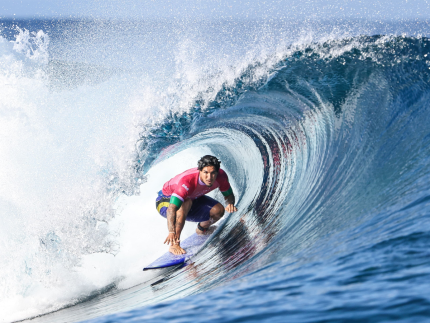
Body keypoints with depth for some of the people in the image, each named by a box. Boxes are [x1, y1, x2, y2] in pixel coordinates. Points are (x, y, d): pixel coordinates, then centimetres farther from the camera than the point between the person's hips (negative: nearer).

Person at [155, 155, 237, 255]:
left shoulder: (221, 176, -25)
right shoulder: (187, 181, -43)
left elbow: (229, 195, -5)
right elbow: (172, 208, -52)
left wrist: (230, 203, -30)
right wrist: (171, 232, -67)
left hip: (193, 198, 6)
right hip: (166, 201, -6)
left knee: (218, 210, -15)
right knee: (186, 202, -38)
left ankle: (202, 229, 19)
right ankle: (174, 244, -34)